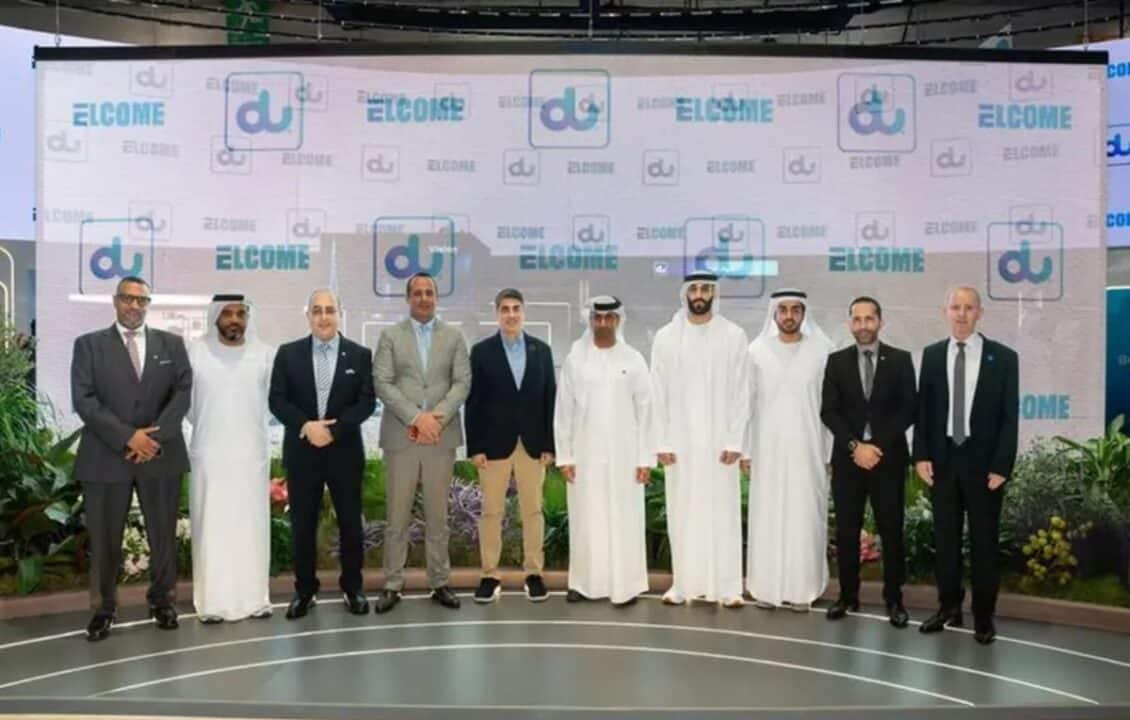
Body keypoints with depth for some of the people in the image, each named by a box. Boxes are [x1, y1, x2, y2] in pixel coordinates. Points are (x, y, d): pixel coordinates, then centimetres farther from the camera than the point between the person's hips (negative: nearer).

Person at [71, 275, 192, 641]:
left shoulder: (171, 344, 9)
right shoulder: (89, 344, 4)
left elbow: (184, 391, 0)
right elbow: (83, 399, -6)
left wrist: (156, 435, -13)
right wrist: (127, 437, -16)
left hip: (161, 454, 1)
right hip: (106, 456, -1)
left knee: (164, 534, 8)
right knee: (104, 538, 4)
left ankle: (161, 600, 24)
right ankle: (103, 607, 19)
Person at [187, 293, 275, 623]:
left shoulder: (265, 353, -2)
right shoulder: (196, 353, -4)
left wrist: (251, 424, 9)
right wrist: (208, 427, 11)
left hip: (252, 453, 1)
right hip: (210, 454, -1)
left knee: (252, 525, 6)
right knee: (211, 527, 2)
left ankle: (255, 597, 13)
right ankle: (212, 601, 8)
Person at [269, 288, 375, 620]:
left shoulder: (360, 354, 2)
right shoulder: (288, 353, 3)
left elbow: (366, 402, -5)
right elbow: (277, 400, -1)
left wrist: (333, 429, -16)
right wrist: (306, 426, -17)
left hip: (345, 451, 0)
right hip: (301, 451, 1)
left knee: (350, 522, 7)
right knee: (302, 524, 7)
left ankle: (352, 587, 22)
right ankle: (305, 590, 20)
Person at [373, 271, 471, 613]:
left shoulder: (454, 336, 8)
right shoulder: (391, 336, 5)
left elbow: (462, 383, 1)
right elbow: (383, 384, -4)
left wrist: (436, 417, -13)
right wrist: (416, 418, -14)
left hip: (442, 436, 1)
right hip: (400, 437, -1)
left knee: (438, 514, 7)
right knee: (397, 515, 3)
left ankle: (440, 583, 15)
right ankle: (392, 585, 11)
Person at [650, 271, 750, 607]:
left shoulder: (734, 336, 0)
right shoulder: (665, 337, 2)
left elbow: (741, 392, -1)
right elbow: (657, 394, 2)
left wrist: (735, 440, -7)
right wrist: (662, 442, -3)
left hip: (719, 441, -1)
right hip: (679, 442, 1)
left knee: (723, 514, 3)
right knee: (683, 514, 6)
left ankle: (727, 586, 10)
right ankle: (684, 584, 15)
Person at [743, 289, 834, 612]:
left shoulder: (822, 351, 0)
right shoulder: (757, 351, 2)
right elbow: (747, 402, 4)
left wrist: (830, 453, -2)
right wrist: (745, 449, 0)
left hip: (807, 450, -1)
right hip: (768, 449, 1)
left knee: (805, 517, 3)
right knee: (767, 516, 5)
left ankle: (802, 589, 13)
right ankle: (766, 586, 14)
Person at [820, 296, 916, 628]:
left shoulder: (900, 360, 3)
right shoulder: (837, 361, 6)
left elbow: (908, 410, -2)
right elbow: (828, 412, 0)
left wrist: (878, 445, -11)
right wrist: (855, 445, -12)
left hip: (889, 457, -1)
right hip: (847, 458, 1)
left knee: (891, 530, 3)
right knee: (846, 530, 5)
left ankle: (894, 599, 14)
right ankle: (848, 595, 16)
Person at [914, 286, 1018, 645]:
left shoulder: (1003, 357, -3)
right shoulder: (932, 355, 5)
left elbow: (1009, 417, -4)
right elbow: (922, 409, 6)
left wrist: (1001, 466, -10)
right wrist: (921, 455, -3)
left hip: (983, 463, -2)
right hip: (943, 460, 3)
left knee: (984, 541, 6)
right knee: (944, 538, 9)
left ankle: (983, 616, 17)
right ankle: (949, 607, 22)